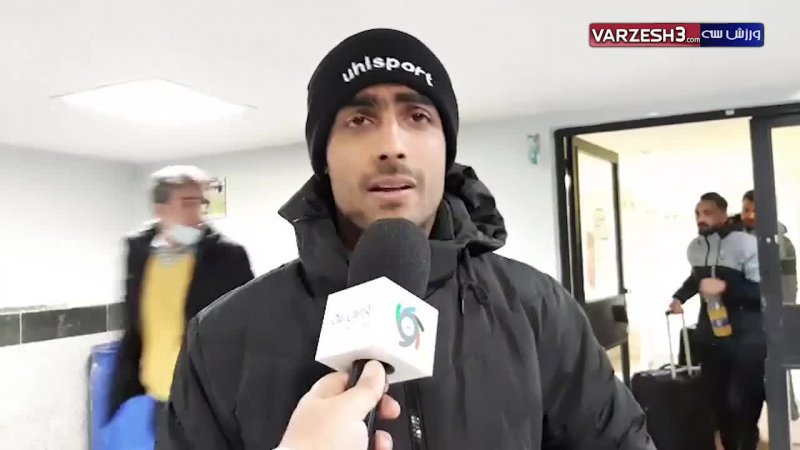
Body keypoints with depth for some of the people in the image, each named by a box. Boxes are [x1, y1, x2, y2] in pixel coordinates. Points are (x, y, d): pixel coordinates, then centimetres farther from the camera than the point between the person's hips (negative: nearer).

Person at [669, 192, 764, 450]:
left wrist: (726, 287, -28)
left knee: (744, 402, -4)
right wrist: (679, 297, 14)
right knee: (718, 400, 13)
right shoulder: (694, 248, 6)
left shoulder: (745, 244, -16)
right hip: (711, 337, 6)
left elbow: (764, 291, -20)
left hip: (746, 339, -6)